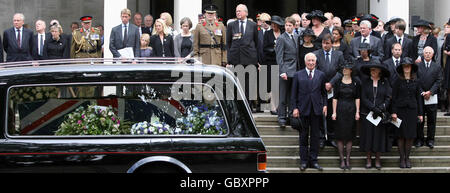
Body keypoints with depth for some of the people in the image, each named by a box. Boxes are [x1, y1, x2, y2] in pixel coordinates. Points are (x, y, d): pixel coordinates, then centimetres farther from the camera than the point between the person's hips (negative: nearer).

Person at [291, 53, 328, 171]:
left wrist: (325, 105, -1)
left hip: (317, 110, 1)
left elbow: (324, 93, 11)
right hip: (303, 109, -1)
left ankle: (313, 160, 11)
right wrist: (295, 108, -5)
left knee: (315, 136, 4)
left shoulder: (321, 75, 8)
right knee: (303, 136, 5)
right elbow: (294, 94, 3)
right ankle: (304, 160, 11)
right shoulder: (298, 75, 4)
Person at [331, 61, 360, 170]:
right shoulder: (338, 82, 3)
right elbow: (335, 98, 2)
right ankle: (342, 160, 5)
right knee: (340, 136, -1)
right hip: (340, 109, 0)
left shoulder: (356, 83, 3)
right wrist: (334, 112, -5)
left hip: (351, 109, 0)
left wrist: (357, 112, -4)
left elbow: (358, 98, 3)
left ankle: (348, 160, 9)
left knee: (350, 136, 3)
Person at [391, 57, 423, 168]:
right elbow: (393, 97, 0)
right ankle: (402, 158, 8)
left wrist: (420, 113, 6)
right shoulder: (398, 81, 1)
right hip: (401, 110, -2)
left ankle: (407, 158, 12)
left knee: (411, 136, 1)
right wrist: (394, 112, -8)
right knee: (401, 135, 0)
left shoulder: (416, 81, 7)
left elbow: (418, 98, 9)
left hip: (412, 110, 2)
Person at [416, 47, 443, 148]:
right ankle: (419, 139, 11)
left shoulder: (437, 67, 6)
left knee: (431, 120, 4)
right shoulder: (417, 66, 4)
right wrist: (422, 93, -11)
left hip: (432, 97, 0)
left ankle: (430, 139, 11)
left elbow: (438, 81, -1)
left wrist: (430, 92, -13)